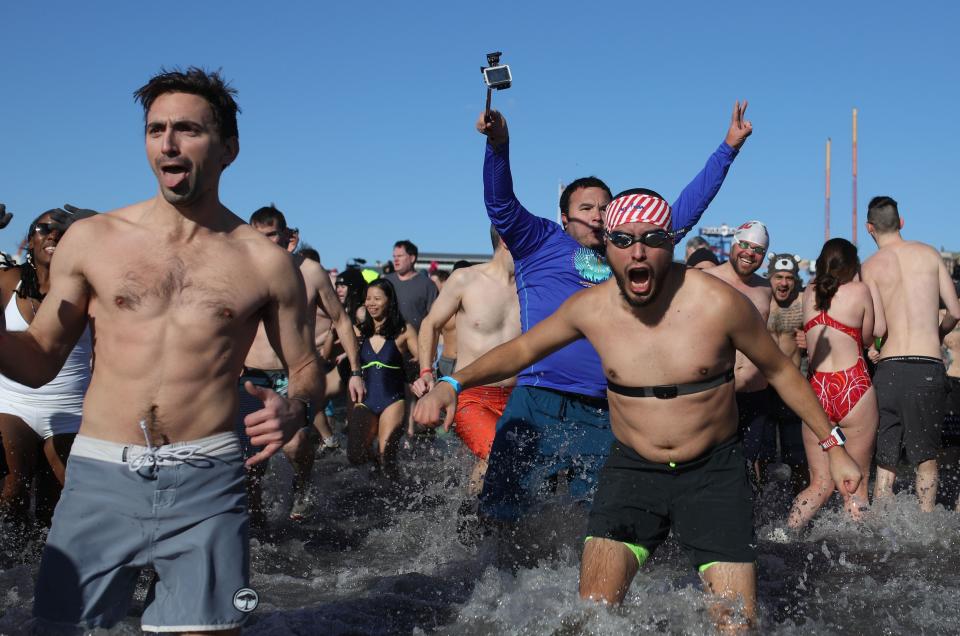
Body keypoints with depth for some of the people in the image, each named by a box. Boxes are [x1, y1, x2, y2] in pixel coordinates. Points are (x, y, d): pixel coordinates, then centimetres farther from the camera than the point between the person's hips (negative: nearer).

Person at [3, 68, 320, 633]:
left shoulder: (265, 262, 3)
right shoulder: (91, 240, 5)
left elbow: (306, 366, 10)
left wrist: (293, 409, -12)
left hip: (205, 482, -1)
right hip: (99, 475, 1)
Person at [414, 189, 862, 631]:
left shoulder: (717, 303, -16)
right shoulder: (590, 308, -8)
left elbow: (779, 370, -1)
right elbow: (522, 349, 8)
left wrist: (833, 446, 3)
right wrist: (453, 384, -5)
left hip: (714, 473, -1)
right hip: (631, 469, 2)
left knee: (737, 621, -4)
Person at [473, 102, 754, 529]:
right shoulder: (541, 244, 10)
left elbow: (685, 210, 23)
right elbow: (500, 204, -3)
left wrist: (728, 149, 22)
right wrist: (498, 145, -21)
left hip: (606, 416, 4)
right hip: (539, 404, -3)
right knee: (497, 516, -5)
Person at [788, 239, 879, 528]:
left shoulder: (809, 293, 9)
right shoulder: (859, 290, -1)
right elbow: (867, 338, 9)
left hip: (816, 390, 4)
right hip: (854, 388, -4)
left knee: (821, 484, 11)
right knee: (856, 483, 8)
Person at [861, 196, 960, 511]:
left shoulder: (870, 267, 4)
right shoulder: (928, 253, 8)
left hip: (888, 368, 0)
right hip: (928, 367, 0)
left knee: (885, 464, 8)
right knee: (926, 459, 10)